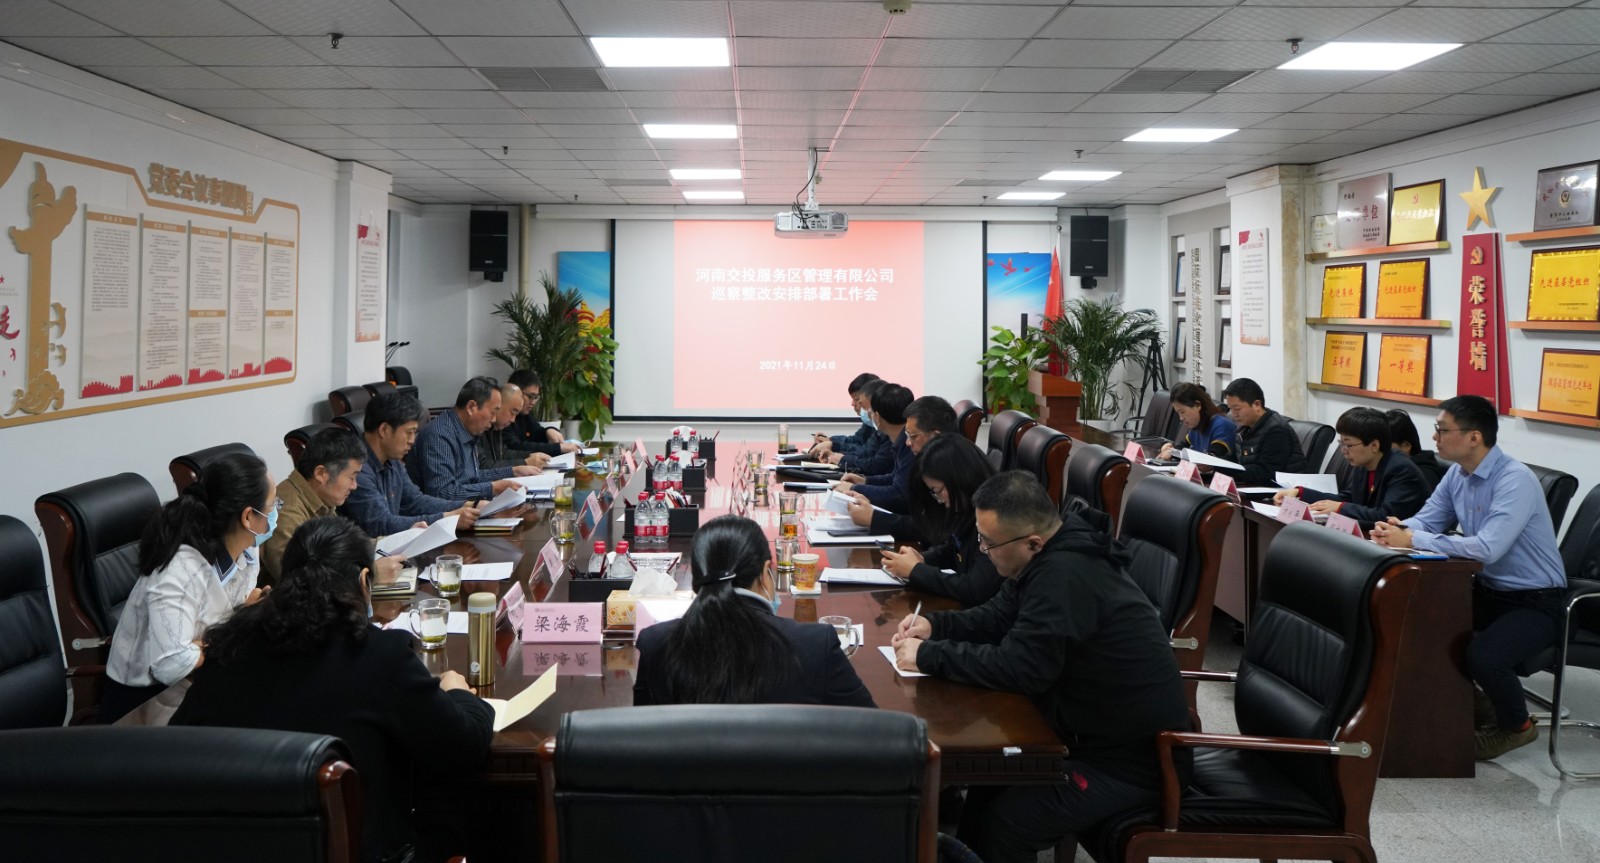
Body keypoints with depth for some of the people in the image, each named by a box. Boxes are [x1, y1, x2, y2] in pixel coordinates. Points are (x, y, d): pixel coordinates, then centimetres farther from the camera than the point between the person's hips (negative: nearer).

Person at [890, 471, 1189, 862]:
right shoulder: (1055, 553, 0)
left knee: (1004, 823, -15)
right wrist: (935, 625, -3)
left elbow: (1018, 667, -30)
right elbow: (999, 615, 13)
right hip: (1098, 728, 9)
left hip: (1136, 756, -9)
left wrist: (928, 655, -20)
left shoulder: (1066, 576, -30)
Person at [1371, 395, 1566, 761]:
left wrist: (1411, 541, -33)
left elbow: (1487, 548, -36)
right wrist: (1396, 530, -20)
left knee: (1482, 656, -31)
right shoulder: (1457, 474, 1)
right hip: (1487, 589, 8)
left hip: (1534, 601, -8)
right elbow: (1425, 521, 4)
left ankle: (1516, 726, 3)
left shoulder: (1515, 480, -26)